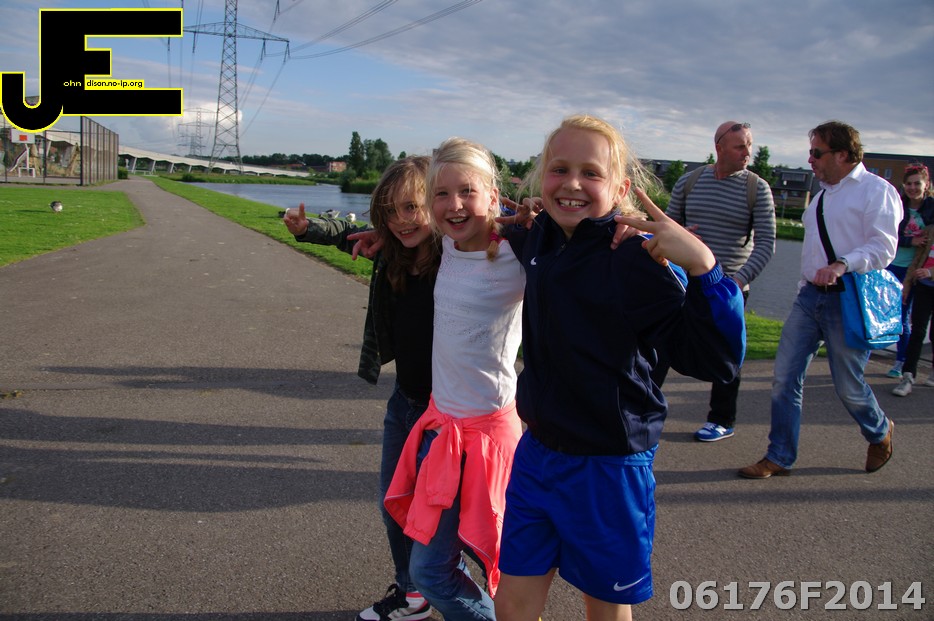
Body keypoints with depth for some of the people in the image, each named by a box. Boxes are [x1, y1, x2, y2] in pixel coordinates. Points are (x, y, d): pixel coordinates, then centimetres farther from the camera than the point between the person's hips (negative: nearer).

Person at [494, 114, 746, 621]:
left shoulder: (637, 260, -21)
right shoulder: (538, 237, -2)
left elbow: (715, 360, -25)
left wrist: (702, 268, -38)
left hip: (609, 467, -5)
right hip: (537, 450, 5)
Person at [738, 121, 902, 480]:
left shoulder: (877, 190, -7)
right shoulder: (823, 195, 17)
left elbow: (882, 248, -16)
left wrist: (842, 265, -32)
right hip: (810, 297, 7)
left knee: (848, 388, 5)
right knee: (785, 377, 0)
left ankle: (880, 432, 37)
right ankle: (779, 457, 11)